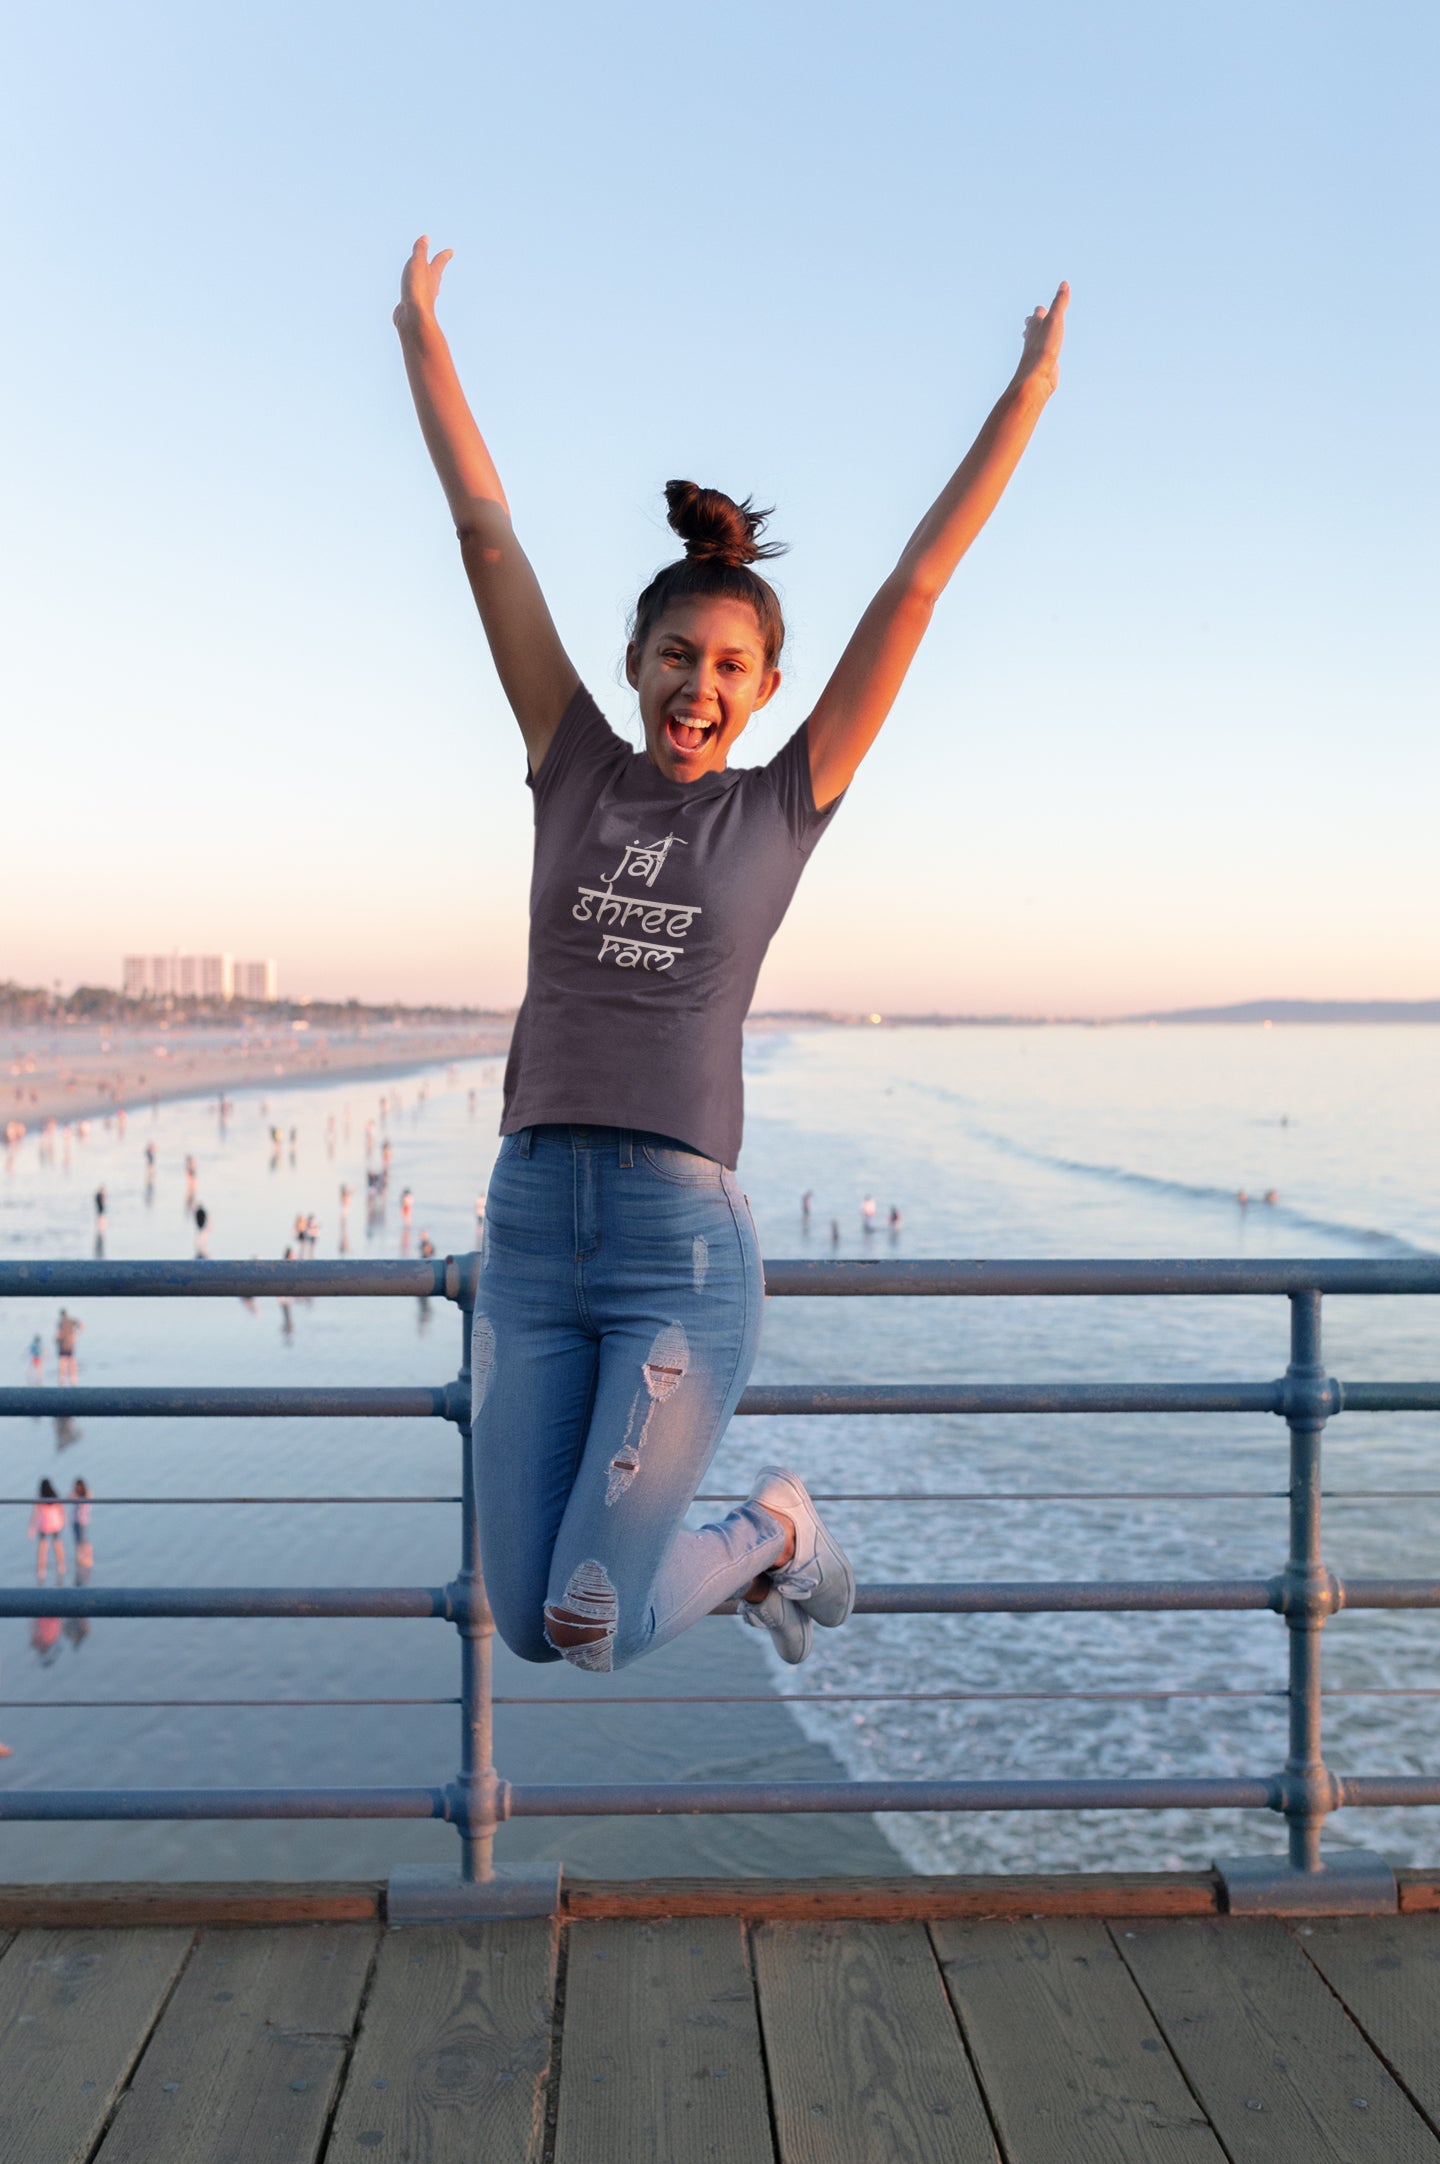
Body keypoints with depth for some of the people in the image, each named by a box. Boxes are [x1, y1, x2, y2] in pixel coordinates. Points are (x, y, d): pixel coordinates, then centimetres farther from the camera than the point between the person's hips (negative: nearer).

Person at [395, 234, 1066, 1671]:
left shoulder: (785, 805, 4)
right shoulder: (574, 770, 8)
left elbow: (918, 583, 4)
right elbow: (486, 535, 11)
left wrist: (1029, 388, 7)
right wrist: (420, 333, 15)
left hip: (684, 1241, -3)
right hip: (531, 1226, 3)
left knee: (591, 1629, -5)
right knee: (529, 1630, 7)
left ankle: (774, 1526, 25)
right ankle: (749, 1548, 36)